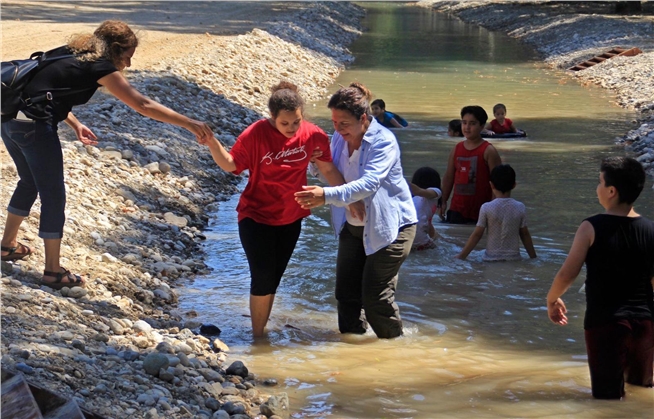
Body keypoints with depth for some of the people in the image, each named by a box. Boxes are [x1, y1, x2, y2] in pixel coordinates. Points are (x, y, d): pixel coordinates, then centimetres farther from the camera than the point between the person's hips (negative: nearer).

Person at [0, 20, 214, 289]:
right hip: (33, 126, -9)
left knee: (30, 182, 29)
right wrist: (190, 124, -9)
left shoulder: (71, 54, 18)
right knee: (53, 196, 3)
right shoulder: (100, 67, -6)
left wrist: (74, 124, 18)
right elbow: (143, 106, -10)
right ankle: (53, 272, 11)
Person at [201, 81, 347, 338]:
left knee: (273, 279, 14)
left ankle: (262, 331, 28)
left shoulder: (313, 136, -12)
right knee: (263, 278, -8)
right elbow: (231, 164, -10)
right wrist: (212, 143, -27)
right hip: (256, 217, -3)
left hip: (290, 219, 4)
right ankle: (257, 336, 8)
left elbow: (328, 169, 1)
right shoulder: (255, 135, -20)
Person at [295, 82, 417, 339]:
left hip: (389, 226, -7)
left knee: (375, 296, -6)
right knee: (346, 292, 8)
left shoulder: (384, 141, -23)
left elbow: (369, 183, -37)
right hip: (352, 226, 7)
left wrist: (327, 195, -50)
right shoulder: (339, 138, -2)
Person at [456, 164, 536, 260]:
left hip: (492, 259, -2)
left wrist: (461, 256, 7)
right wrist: (533, 256, 21)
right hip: (514, 259, 2)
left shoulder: (487, 208, -6)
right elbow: (525, 234, 8)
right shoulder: (520, 207, 0)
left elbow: (477, 234, -2)